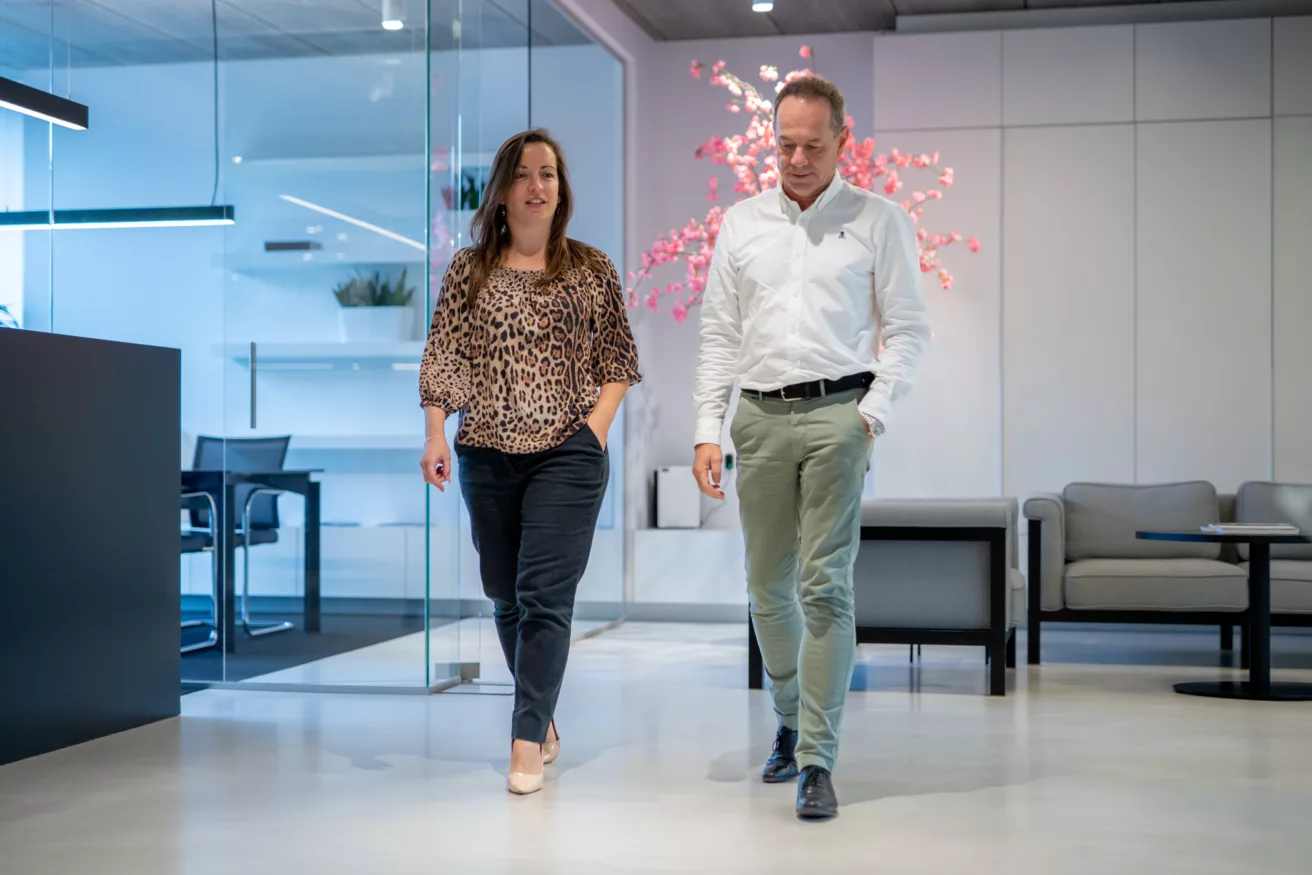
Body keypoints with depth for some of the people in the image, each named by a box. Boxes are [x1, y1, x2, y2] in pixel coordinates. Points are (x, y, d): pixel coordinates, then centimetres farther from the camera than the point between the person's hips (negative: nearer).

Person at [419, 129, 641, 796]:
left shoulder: (592, 271, 4)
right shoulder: (468, 270, 7)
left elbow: (618, 361, 7)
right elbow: (442, 358, 4)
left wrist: (596, 427, -6)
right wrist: (435, 433, -8)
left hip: (567, 454, -3)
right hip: (487, 455, 3)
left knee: (544, 595, -12)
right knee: (505, 594, 11)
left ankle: (527, 744, -9)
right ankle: (544, 721, 29)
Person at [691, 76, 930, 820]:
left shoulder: (879, 221, 5)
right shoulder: (742, 224, 13)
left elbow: (908, 328, 4)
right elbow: (719, 336, 12)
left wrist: (872, 415, -9)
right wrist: (707, 432, 4)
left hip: (838, 412, -3)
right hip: (760, 418, 4)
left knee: (826, 585, -10)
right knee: (769, 588, 10)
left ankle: (818, 760, -5)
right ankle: (791, 721, 30)